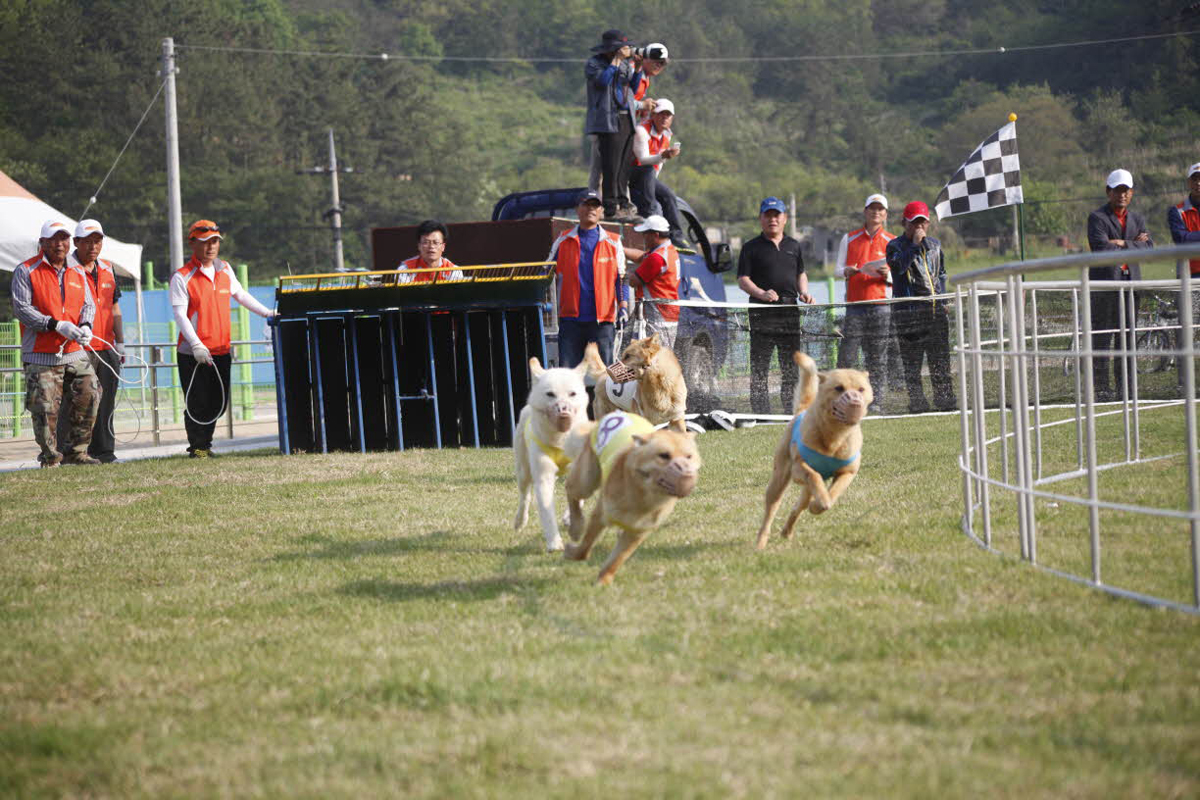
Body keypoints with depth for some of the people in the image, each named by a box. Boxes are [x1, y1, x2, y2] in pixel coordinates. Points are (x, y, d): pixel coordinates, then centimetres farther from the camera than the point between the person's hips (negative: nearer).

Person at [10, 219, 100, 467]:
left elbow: (88, 304, 15)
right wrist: (57, 325, -18)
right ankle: (50, 456, 8)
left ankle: (77, 451, 8)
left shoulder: (77, 273, 15)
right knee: (45, 408, -6)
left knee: (89, 395, -5)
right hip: (40, 356, -5)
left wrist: (86, 326, -8)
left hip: (74, 353, 5)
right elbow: (21, 308, -10)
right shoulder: (26, 271, -2)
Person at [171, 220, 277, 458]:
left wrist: (267, 313, 17)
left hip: (221, 351, 6)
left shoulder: (224, 270, 11)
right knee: (198, 402, -3)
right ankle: (198, 447, 7)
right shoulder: (182, 277, -7)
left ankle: (205, 442, 22)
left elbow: (240, 295, 25)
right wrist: (197, 345, -23)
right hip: (193, 353, -6)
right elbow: (180, 314, -13)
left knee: (218, 402, 8)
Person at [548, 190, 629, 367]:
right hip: (571, 318, 0)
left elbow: (620, 278, 11)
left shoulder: (613, 242, 9)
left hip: (602, 319, 0)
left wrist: (623, 306, -2)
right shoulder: (563, 242, 10)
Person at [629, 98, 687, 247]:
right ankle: (648, 213, -35)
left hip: (646, 179, 8)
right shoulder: (642, 131, -19)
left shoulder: (666, 135, 8)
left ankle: (676, 239, -11)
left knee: (668, 195, -10)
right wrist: (663, 156, -45)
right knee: (648, 170, -35)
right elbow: (643, 160, -29)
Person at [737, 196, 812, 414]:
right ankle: (761, 412, -5)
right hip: (762, 313, -4)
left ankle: (791, 412, 12)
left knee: (792, 367, 7)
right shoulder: (751, 248, 3)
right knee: (759, 367, -5)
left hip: (790, 312, 4)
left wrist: (804, 292, 5)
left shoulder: (793, 246, 17)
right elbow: (743, 279, -3)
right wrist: (761, 293, -19)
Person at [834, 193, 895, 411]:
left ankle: (875, 402, 3)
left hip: (881, 306, 0)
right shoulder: (849, 239, 13)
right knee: (846, 356, -7)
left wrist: (887, 275, -14)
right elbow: (837, 269, 13)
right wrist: (847, 271, -10)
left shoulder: (892, 242, 10)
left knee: (878, 359, 0)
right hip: (855, 305, 0)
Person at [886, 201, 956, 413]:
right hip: (909, 311, -4)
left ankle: (944, 397, 8)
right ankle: (917, 401, -1)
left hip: (935, 310, 4)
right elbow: (900, 266, -20)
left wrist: (942, 300, 16)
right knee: (912, 360, -4)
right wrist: (915, 244, -20)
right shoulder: (895, 246, 0)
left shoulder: (935, 245, 16)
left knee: (940, 359, 4)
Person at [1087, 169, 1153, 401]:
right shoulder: (1097, 218, -1)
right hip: (1104, 282, -5)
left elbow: (1148, 247, 3)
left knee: (1127, 337, 6)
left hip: (1131, 282, 5)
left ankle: (1124, 386, 10)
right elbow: (1101, 248, -16)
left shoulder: (1138, 219, 17)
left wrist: (1123, 244, -10)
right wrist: (1134, 245, -5)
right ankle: (1101, 387, -8)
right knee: (1102, 337, -8)